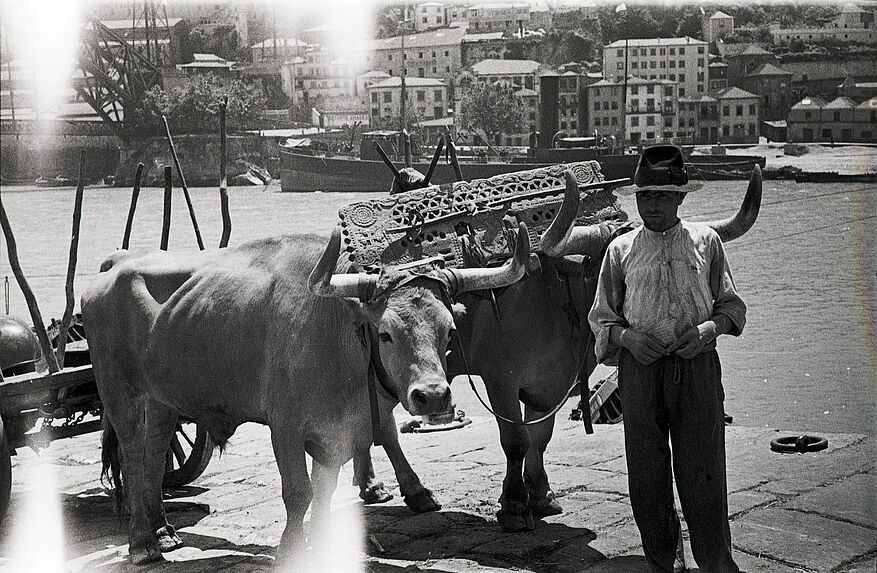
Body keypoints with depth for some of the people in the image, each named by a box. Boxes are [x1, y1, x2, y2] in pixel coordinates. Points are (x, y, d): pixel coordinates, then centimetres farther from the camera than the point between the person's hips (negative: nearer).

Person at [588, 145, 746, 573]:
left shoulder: (705, 241, 8)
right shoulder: (621, 249, 9)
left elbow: (731, 305, 14)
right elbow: (601, 317, 13)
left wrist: (710, 327, -7)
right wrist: (627, 336, -7)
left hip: (697, 365, -1)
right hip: (640, 366, 1)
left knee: (702, 472, -3)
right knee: (646, 474, 5)